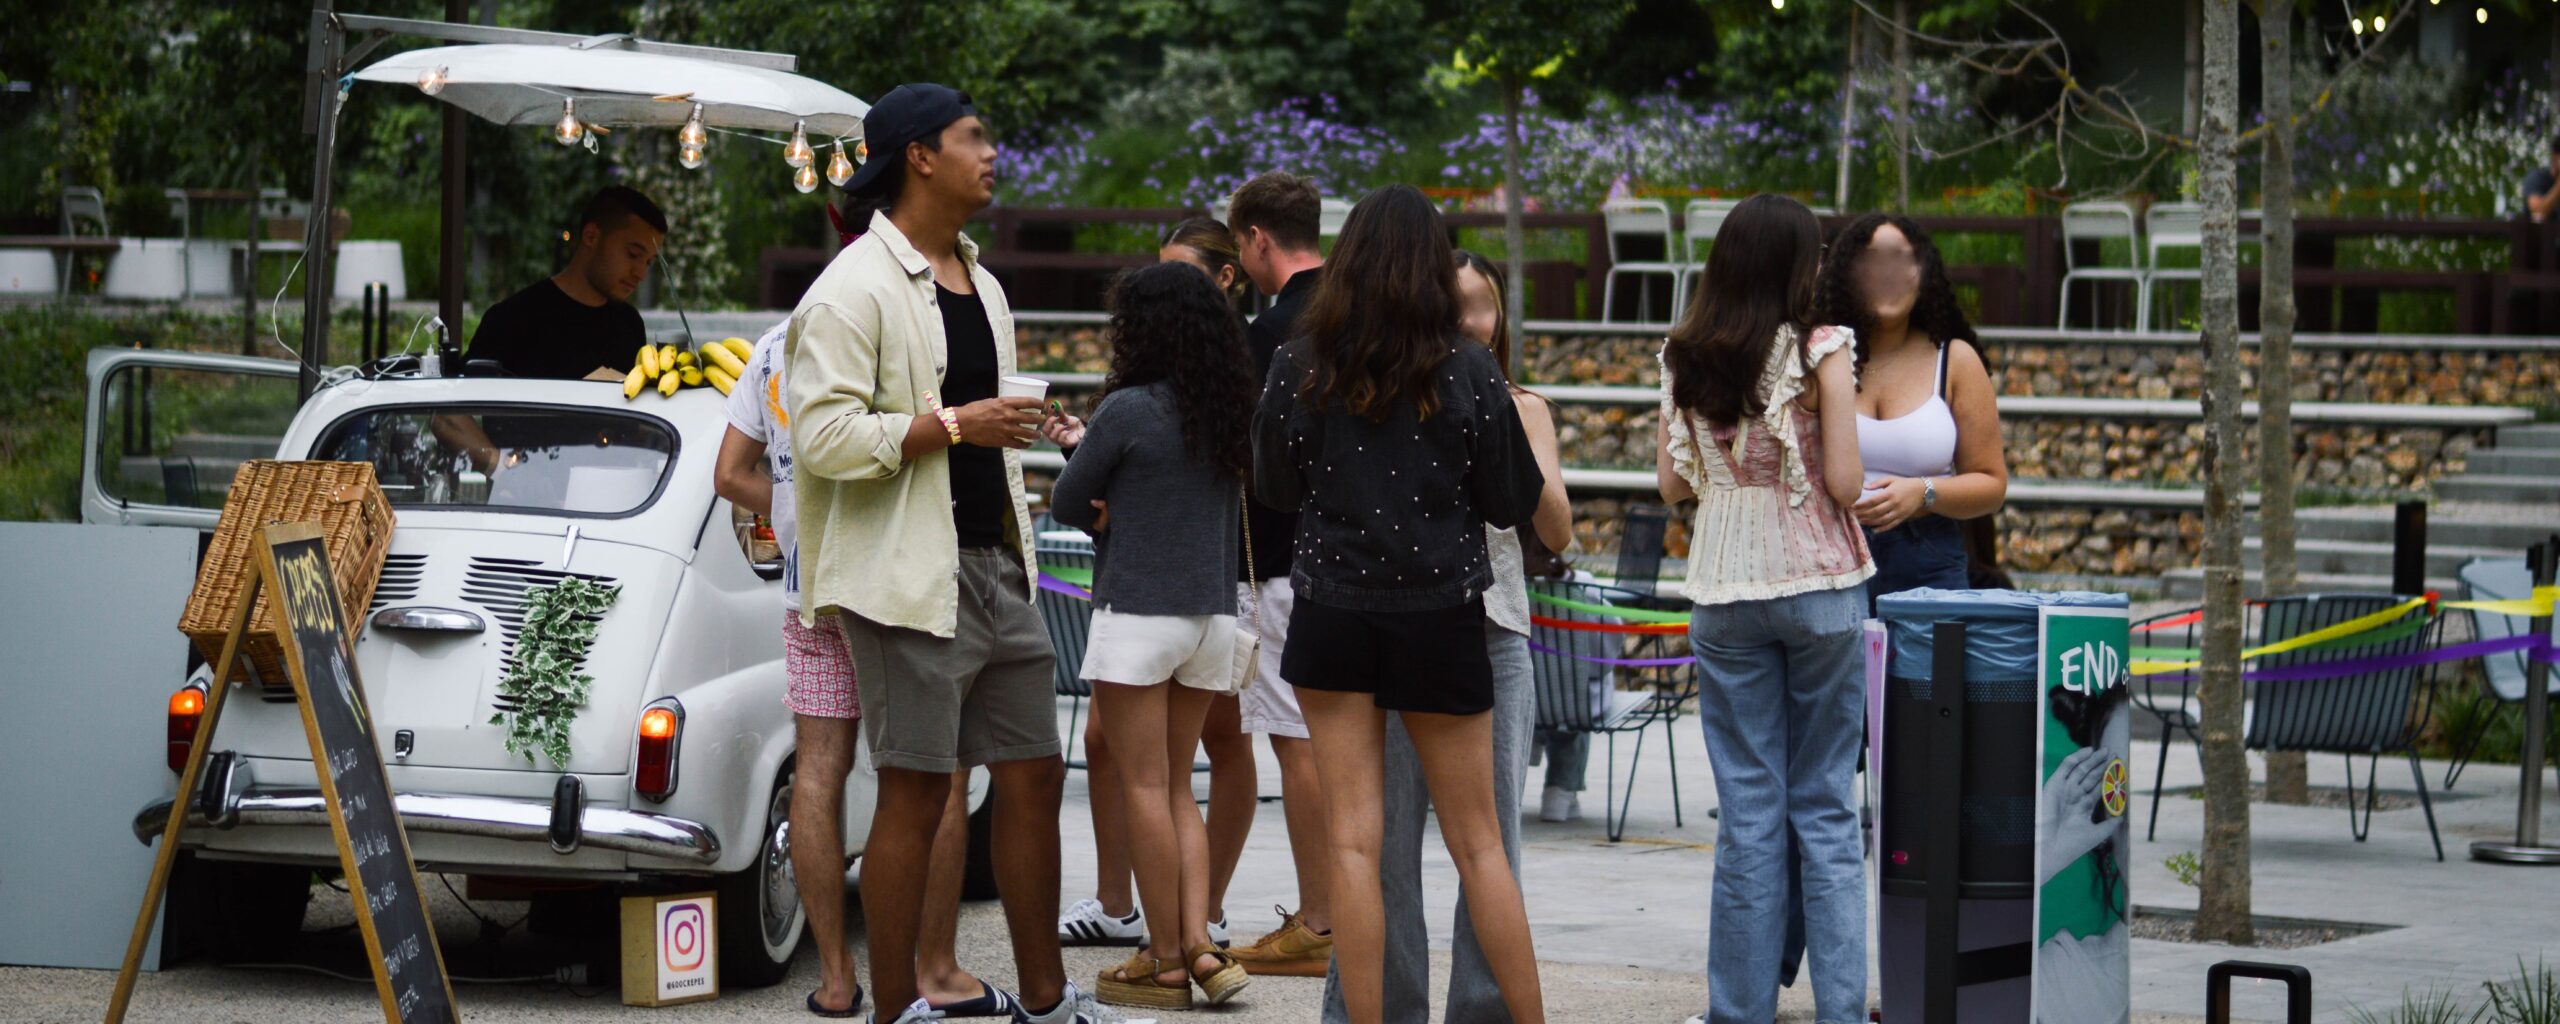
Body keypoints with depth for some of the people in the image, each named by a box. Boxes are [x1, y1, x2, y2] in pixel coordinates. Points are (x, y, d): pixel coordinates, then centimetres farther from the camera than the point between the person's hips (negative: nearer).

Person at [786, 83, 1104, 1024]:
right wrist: (955, 424, -20)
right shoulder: (854, 291, -11)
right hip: (910, 578, -8)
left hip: (995, 569, 9)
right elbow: (822, 435, -20)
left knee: (1033, 777, 10)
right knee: (915, 795, -5)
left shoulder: (980, 286, 18)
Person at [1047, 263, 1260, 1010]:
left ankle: (1166, 961, 1)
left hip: (1138, 613, -6)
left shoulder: (1128, 411, -12)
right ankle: (1198, 943, 2)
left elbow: (1066, 504, -3)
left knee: (1144, 788, 0)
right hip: (1213, 618, 6)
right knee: (1177, 789, 13)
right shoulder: (1229, 415, 7)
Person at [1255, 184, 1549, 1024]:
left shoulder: (1301, 363, -5)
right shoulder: (1466, 369, -8)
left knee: (1353, 839, 4)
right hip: (1440, 618, 0)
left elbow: (1274, 487, 7)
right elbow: (1515, 500, -1)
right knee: (1476, 843, 9)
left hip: (1333, 615, 0)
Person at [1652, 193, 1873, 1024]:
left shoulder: (1684, 361, 3)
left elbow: (1672, 484, 9)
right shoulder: (1821, 354, -9)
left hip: (1723, 590, 3)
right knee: (1825, 807, 4)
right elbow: (1844, 482, -11)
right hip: (1819, 582, -3)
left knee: (1747, 810, 7)